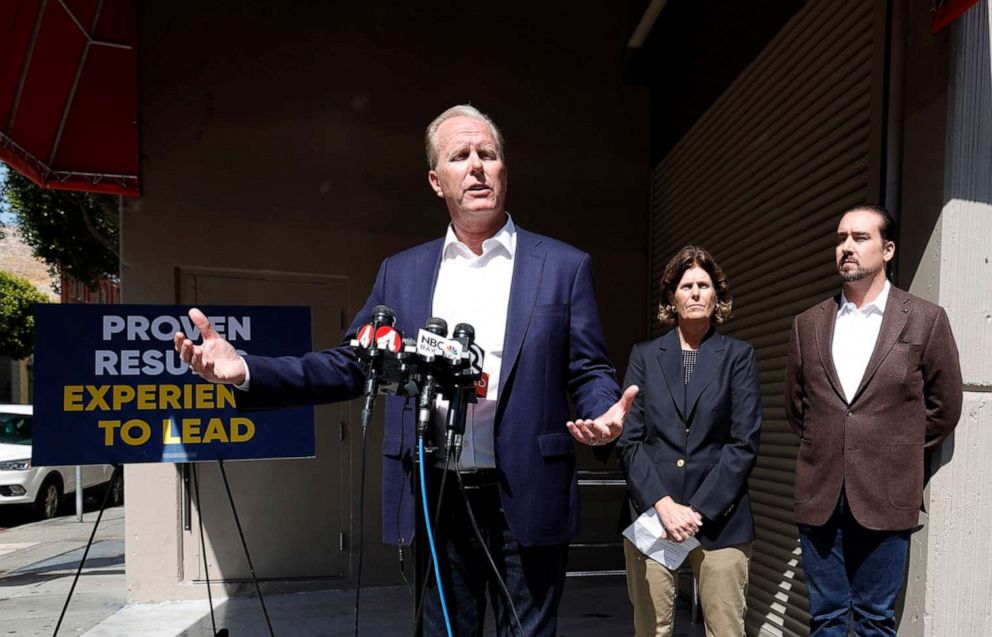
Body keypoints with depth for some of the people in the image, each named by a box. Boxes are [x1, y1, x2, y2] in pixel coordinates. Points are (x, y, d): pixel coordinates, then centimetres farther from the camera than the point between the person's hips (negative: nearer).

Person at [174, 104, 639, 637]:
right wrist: (246, 370, -6)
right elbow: (349, 366, 7)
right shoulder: (402, 272, 8)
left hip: (528, 499, -2)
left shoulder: (564, 265, 2)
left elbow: (589, 372, 1)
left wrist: (603, 413, -22)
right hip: (438, 497, 2)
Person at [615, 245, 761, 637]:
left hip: (719, 519, -1)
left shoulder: (738, 356, 6)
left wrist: (697, 509, -9)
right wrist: (663, 505, -10)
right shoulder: (645, 355, 9)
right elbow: (629, 440, 2)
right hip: (650, 515, 1)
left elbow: (744, 443, -1)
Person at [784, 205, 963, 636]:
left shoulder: (926, 320, -1)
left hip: (885, 495, -2)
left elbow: (944, 407, 4)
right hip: (819, 493, 3)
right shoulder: (809, 323, 6)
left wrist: (898, 455, 7)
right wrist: (825, 447, 12)